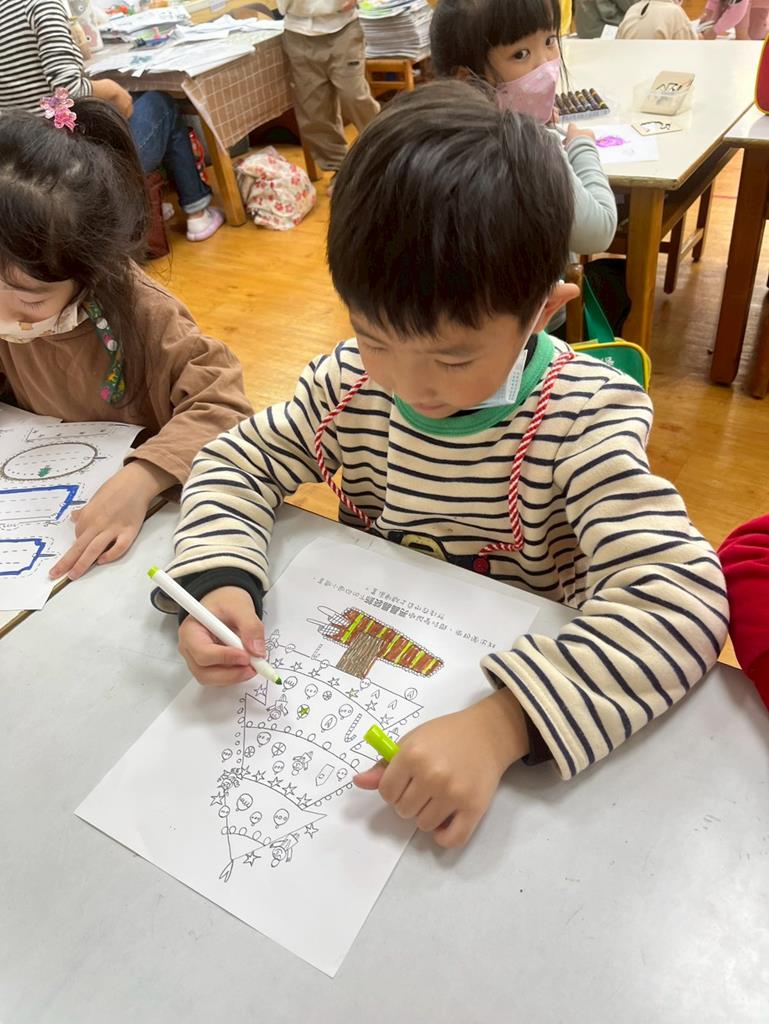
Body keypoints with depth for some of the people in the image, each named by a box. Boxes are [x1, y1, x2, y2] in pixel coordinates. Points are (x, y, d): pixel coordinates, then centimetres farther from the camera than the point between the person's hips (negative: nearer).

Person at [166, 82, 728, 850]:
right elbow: (236, 464, -1)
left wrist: (504, 722, -41)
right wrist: (219, 580, -20)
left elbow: (679, 596, -29)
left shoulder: (587, 417, -20)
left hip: (508, 672, -1)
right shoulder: (352, 380, -9)